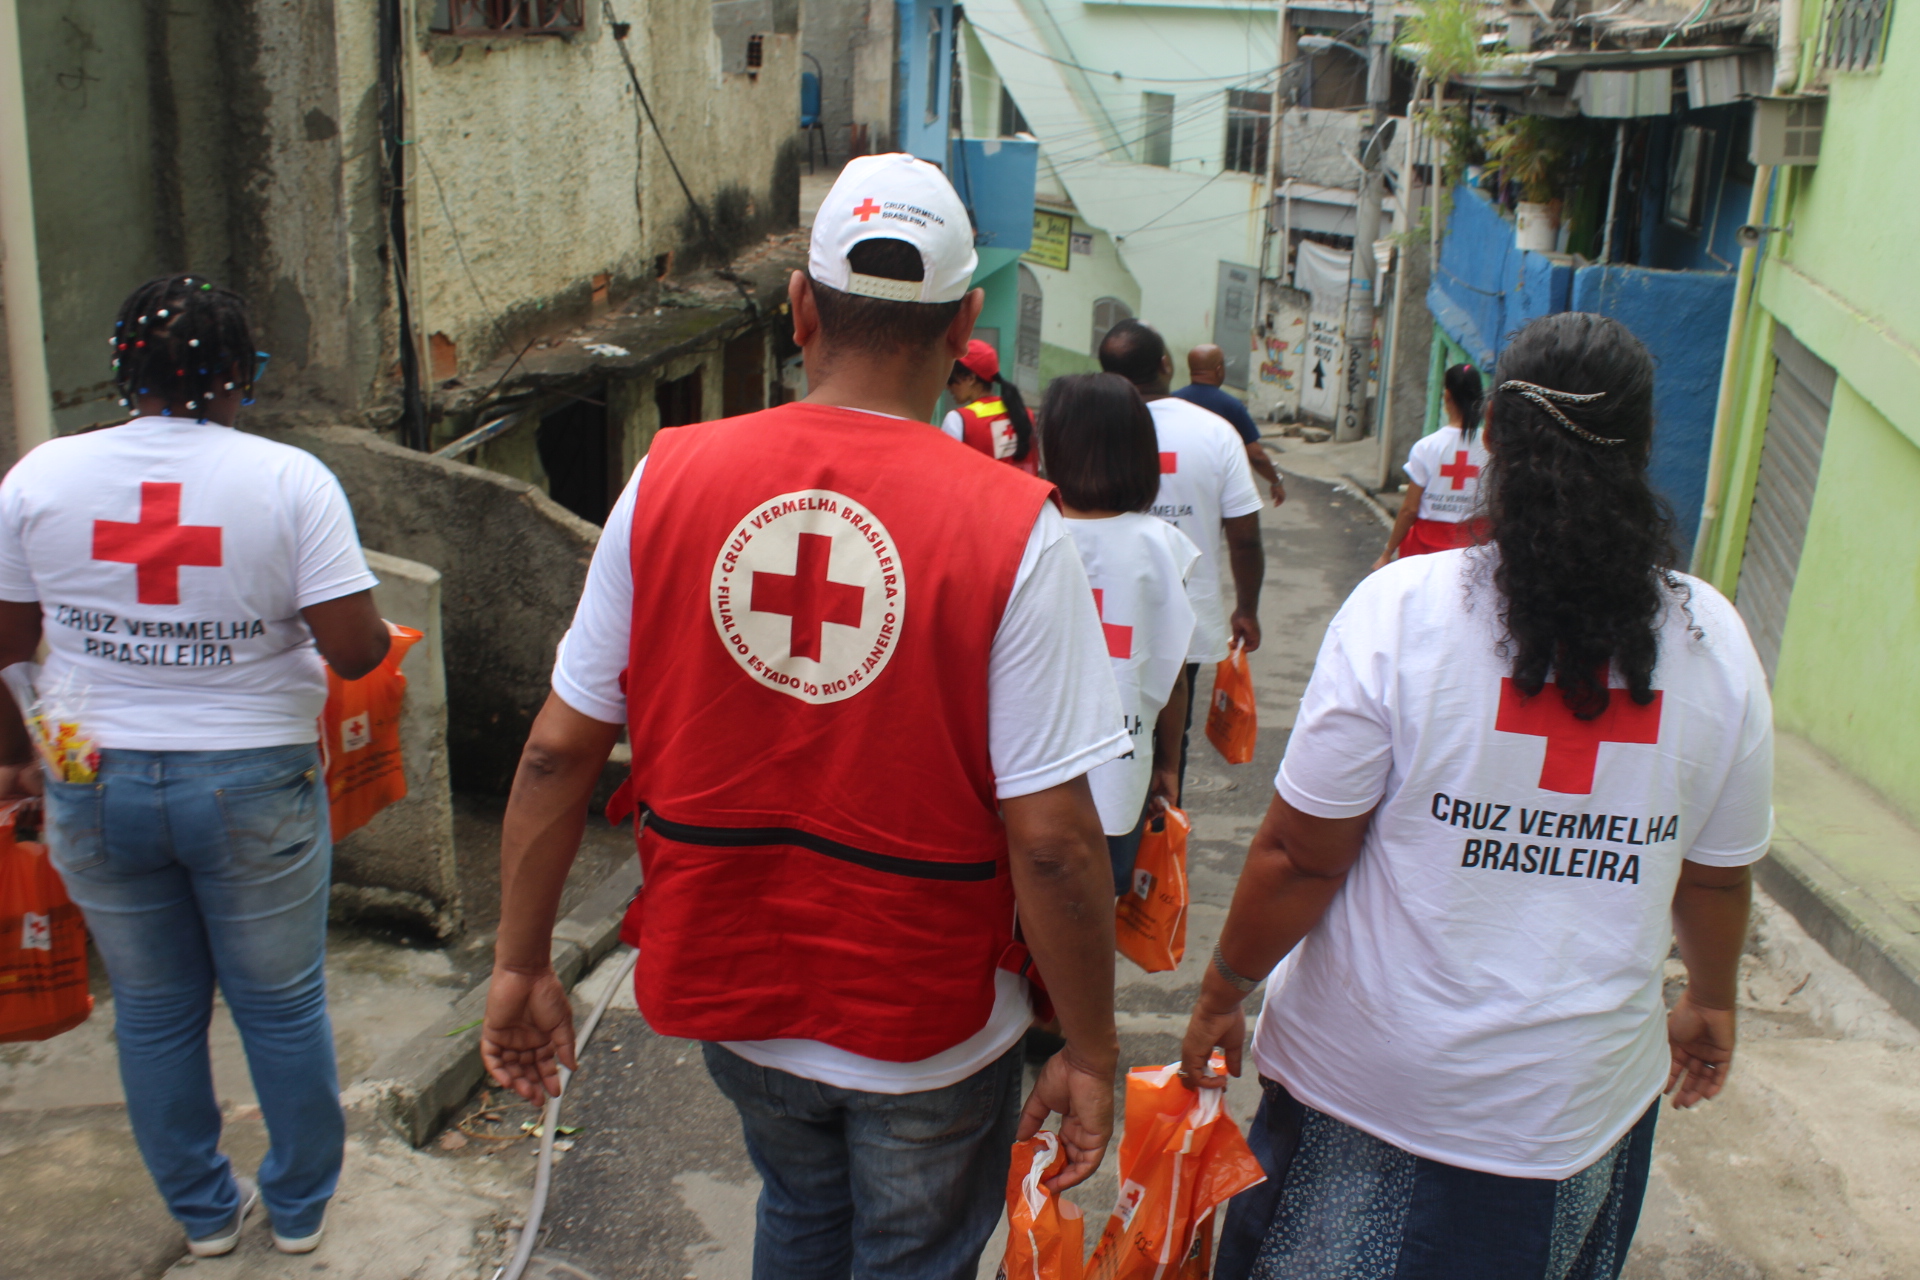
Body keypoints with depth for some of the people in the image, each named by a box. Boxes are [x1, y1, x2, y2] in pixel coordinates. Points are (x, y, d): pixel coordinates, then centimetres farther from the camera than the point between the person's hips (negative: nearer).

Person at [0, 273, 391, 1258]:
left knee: (153, 1011, 19)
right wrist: (372, 634, 6)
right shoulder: (289, 479, -12)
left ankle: (203, 1212, 36)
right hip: (253, 787, -2)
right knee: (282, 1006, 15)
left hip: (95, 792, 3)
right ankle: (299, 1207, 33)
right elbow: (355, 649, -17)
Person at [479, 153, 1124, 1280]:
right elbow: (1052, 840, -20)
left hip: (727, 985, 4)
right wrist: (1091, 1053, -6)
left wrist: (522, 965, 8)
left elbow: (560, 752, -5)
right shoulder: (1014, 529, -20)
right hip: (929, 1018, -3)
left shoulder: (670, 479, -9)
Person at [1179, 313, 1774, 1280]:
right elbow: (1718, 879, 5)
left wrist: (1223, 993, 0)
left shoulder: (1403, 608, -18)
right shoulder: (1715, 642, -7)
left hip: (1369, 1084, -3)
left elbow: (1299, 856, -15)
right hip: (1582, 1101, 3)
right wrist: (1708, 1001, 24)